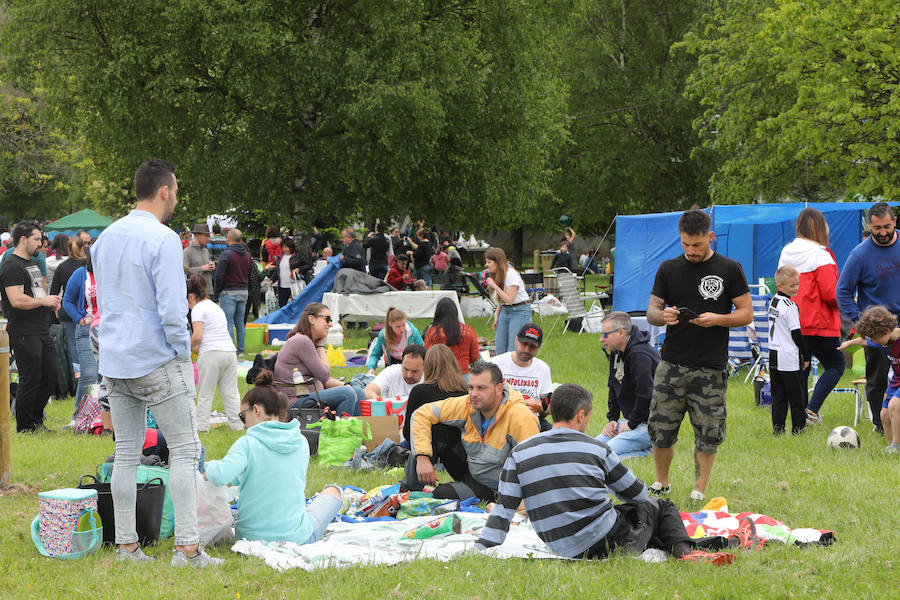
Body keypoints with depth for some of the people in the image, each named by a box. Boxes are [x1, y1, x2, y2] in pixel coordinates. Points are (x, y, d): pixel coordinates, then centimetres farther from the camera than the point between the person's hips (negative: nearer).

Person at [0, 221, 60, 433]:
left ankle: (36, 421, 23)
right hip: (24, 334, -10)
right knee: (31, 379, -5)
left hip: (42, 332, 10)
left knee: (50, 375, 11)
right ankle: (24, 427, 5)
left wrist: (51, 301, 10)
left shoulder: (32, 263, 19)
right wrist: (44, 301, -14)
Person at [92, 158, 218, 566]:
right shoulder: (163, 239, -14)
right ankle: (187, 548, -6)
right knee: (184, 450, -2)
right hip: (157, 362, -7)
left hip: (114, 362, 7)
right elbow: (172, 307, -19)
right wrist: (183, 353, -7)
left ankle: (126, 545, 10)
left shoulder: (105, 238, 11)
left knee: (126, 453, 10)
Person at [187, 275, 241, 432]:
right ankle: (236, 423, 10)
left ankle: (202, 424, 3)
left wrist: (189, 347, 5)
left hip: (211, 353, -7)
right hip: (230, 351, 7)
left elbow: (198, 336, -12)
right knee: (230, 391, 10)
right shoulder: (216, 307, 24)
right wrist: (198, 348, 23)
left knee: (205, 392, 2)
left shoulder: (198, 309, -1)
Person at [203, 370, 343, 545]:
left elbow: (220, 476, -29)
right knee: (333, 490, 31)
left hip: (252, 536, 0)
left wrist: (210, 468, -6)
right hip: (297, 537, 1)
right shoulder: (301, 442, 0)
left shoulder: (247, 444, -14)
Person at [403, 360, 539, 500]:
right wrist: (422, 457, -19)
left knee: (443, 494, -26)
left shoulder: (521, 418, -30)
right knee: (435, 430, -12)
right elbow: (422, 414, -9)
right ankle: (410, 488, 1)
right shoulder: (467, 405, -15)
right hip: (468, 470, 5)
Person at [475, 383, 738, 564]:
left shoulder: (519, 454, 2)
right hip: (613, 541, -4)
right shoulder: (596, 449, -2)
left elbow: (503, 509, -2)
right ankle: (684, 549, -2)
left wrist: (481, 550, 3)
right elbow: (637, 493, 11)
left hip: (566, 552, 4)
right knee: (661, 507, 24)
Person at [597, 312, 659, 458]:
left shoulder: (639, 355, -22)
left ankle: (649, 451, -7)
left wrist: (632, 424, -16)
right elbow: (613, 389, 21)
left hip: (649, 423, -10)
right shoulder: (616, 353, 10)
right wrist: (612, 419, 10)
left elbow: (645, 395, -27)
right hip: (631, 420, 10)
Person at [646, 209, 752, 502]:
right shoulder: (668, 269, 9)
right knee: (661, 430, 3)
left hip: (710, 368, -2)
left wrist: (718, 319, -16)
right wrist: (663, 316, -13)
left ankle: (699, 491, 13)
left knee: (707, 434, 1)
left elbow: (746, 313, 2)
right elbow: (651, 311, 11)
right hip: (671, 365, 2)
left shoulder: (730, 269, 1)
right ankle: (660, 484, 22)